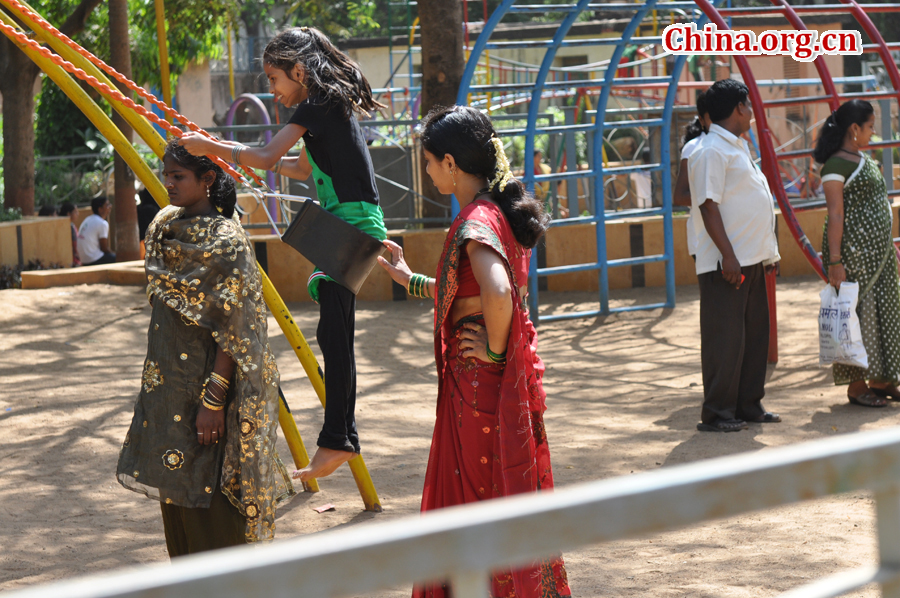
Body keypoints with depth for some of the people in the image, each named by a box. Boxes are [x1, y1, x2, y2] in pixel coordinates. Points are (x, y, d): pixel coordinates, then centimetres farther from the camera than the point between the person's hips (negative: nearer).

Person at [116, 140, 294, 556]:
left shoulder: (226, 241, -15)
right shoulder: (166, 228, 10)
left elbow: (234, 332, -18)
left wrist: (214, 400, -22)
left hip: (207, 384, -8)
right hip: (170, 389, 8)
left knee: (211, 503, -4)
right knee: (176, 494, 14)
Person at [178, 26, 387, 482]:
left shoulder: (317, 105, -11)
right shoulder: (329, 104, 18)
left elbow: (267, 159, -21)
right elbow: (303, 167, 32)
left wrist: (211, 148, -11)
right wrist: (234, 153, 31)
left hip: (353, 229, -10)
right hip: (345, 229, 10)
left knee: (333, 334, -13)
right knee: (336, 337, 11)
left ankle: (337, 440, -15)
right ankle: (341, 437, 15)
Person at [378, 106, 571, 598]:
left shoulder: (476, 221, -19)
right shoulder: (501, 210, 11)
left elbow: (497, 293, -37)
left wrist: (493, 349, -22)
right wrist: (411, 281, 26)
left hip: (481, 376, -9)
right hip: (513, 373, 9)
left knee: (484, 496, 1)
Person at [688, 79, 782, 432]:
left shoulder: (737, 147, 18)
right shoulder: (712, 152, -14)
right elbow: (708, 205, -19)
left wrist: (767, 251, 20)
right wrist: (728, 256, -23)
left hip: (751, 258, 10)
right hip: (727, 262, -10)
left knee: (754, 335, 13)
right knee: (725, 338, -6)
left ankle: (748, 406, 21)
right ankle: (717, 414, -1)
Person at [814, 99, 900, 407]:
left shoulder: (864, 160, 16)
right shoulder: (836, 165, -13)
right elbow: (836, 215, -17)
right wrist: (835, 262, -20)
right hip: (853, 250, -9)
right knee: (857, 312, -5)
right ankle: (856, 385, 1)